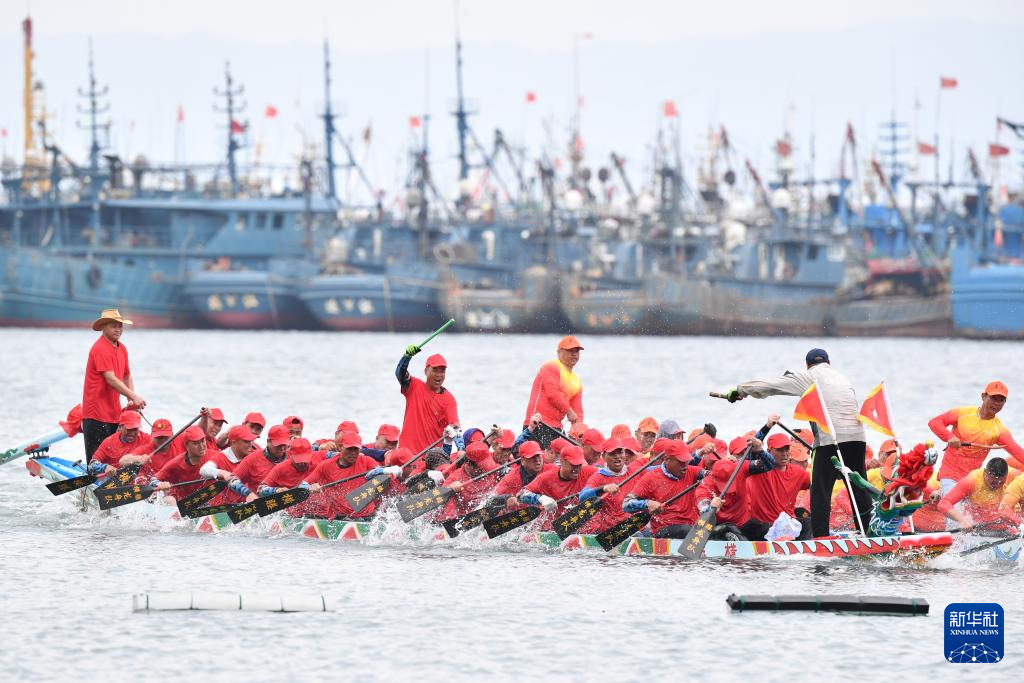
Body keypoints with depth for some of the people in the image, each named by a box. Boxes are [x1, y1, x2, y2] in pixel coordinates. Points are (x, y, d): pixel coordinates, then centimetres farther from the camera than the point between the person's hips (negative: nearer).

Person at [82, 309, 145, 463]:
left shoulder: (121, 349, 14)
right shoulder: (100, 349, -15)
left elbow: (127, 376, 20)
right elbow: (110, 379, -23)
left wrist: (131, 401, 3)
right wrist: (133, 397, -27)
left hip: (114, 413, 9)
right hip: (97, 414, -9)